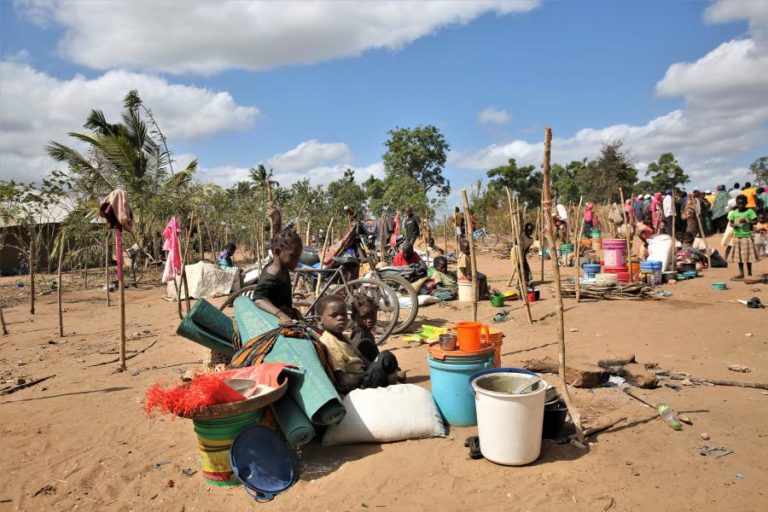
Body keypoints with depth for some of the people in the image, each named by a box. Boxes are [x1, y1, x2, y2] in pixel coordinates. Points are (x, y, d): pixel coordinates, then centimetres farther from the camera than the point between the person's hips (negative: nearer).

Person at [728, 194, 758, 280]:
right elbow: (731, 222, 10)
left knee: (747, 256, 1)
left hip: (746, 236, -4)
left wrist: (747, 221, -25)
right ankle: (741, 273, 18)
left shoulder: (749, 211, -6)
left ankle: (749, 274, 13)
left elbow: (755, 221, -9)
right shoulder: (734, 212, 5)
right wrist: (733, 225, -12)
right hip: (737, 236, 4)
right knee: (739, 256, 9)